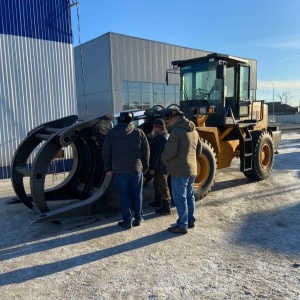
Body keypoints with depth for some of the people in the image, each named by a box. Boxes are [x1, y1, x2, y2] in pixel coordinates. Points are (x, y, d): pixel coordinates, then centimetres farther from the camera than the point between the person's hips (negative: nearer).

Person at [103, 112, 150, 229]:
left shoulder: (111, 134, -1)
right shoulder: (139, 132, 0)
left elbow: (106, 153, 0)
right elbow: (146, 151, 2)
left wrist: (108, 168, 9)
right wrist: (145, 166, 11)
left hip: (119, 170, -1)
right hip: (136, 169, 1)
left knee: (124, 196, 6)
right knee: (137, 195, 12)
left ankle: (127, 221, 10)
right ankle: (138, 218, 21)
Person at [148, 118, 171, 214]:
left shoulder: (161, 138, -21)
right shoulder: (165, 136, 13)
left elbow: (158, 154, -26)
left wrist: (153, 167, -21)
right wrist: (153, 166, 23)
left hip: (160, 167, -11)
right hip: (160, 166, 11)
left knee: (162, 187, -3)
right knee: (157, 184, 24)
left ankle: (166, 208, 4)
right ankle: (158, 202, 40)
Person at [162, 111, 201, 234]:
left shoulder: (176, 131, -15)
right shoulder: (194, 131, 11)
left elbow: (170, 151, -22)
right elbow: (198, 151, 19)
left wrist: (163, 158, -3)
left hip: (179, 170, -8)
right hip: (191, 169, 8)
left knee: (180, 199, 0)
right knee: (189, 196, 19)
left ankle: (182, 225, 8)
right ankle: (190, 220, 31)